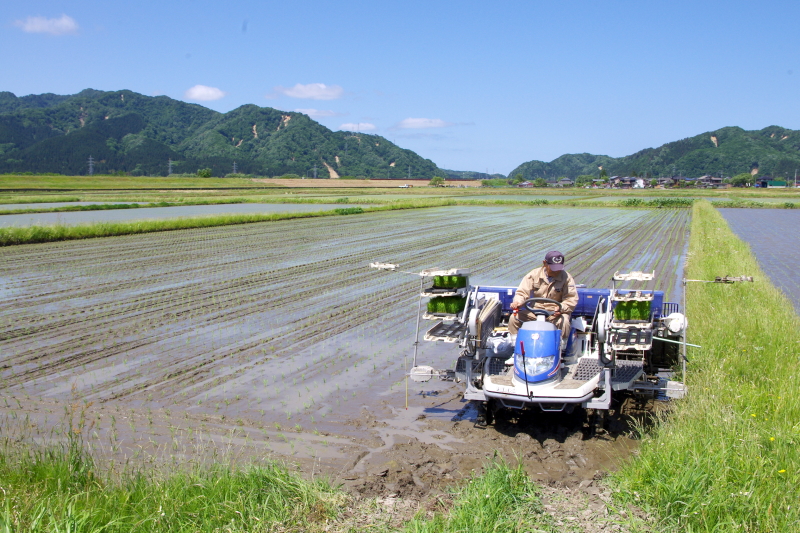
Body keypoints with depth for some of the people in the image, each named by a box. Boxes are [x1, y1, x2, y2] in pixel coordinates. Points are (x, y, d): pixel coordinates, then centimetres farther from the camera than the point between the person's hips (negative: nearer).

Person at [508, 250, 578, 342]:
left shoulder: (566, 278, -4)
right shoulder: (534, 274, 0)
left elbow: (572, 299, -9)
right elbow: (522, 292, -1)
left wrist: (561, 308, -29)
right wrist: (518, 302, -24)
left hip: (555, 312, -2)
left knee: (563, 321, -35)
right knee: (514, 318, -19)